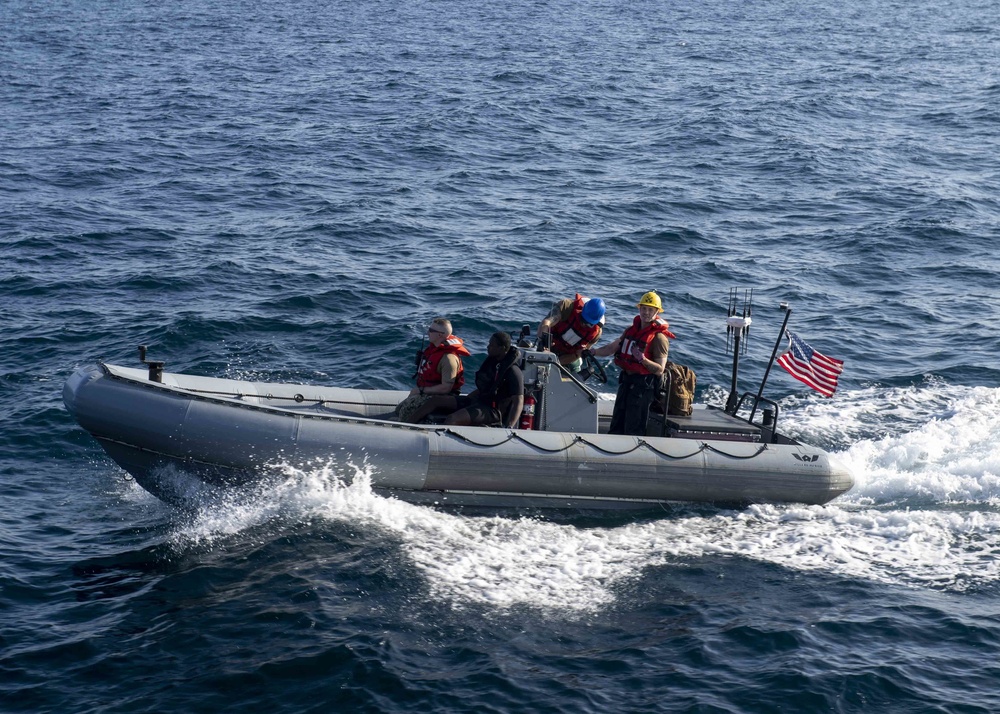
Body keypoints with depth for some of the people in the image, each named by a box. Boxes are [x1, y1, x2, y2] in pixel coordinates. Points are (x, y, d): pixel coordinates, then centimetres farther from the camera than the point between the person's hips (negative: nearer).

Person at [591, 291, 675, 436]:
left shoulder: (659, 337, -14)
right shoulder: (632, 330, 10)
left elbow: (660, 369, -18)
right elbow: (612, 348, 19)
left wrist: (643, 359, -34)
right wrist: (592, 352, 9)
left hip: (643, 384, -8)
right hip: (626, 380, 8)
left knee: (633, 430, -6)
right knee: (616, 426, 16)